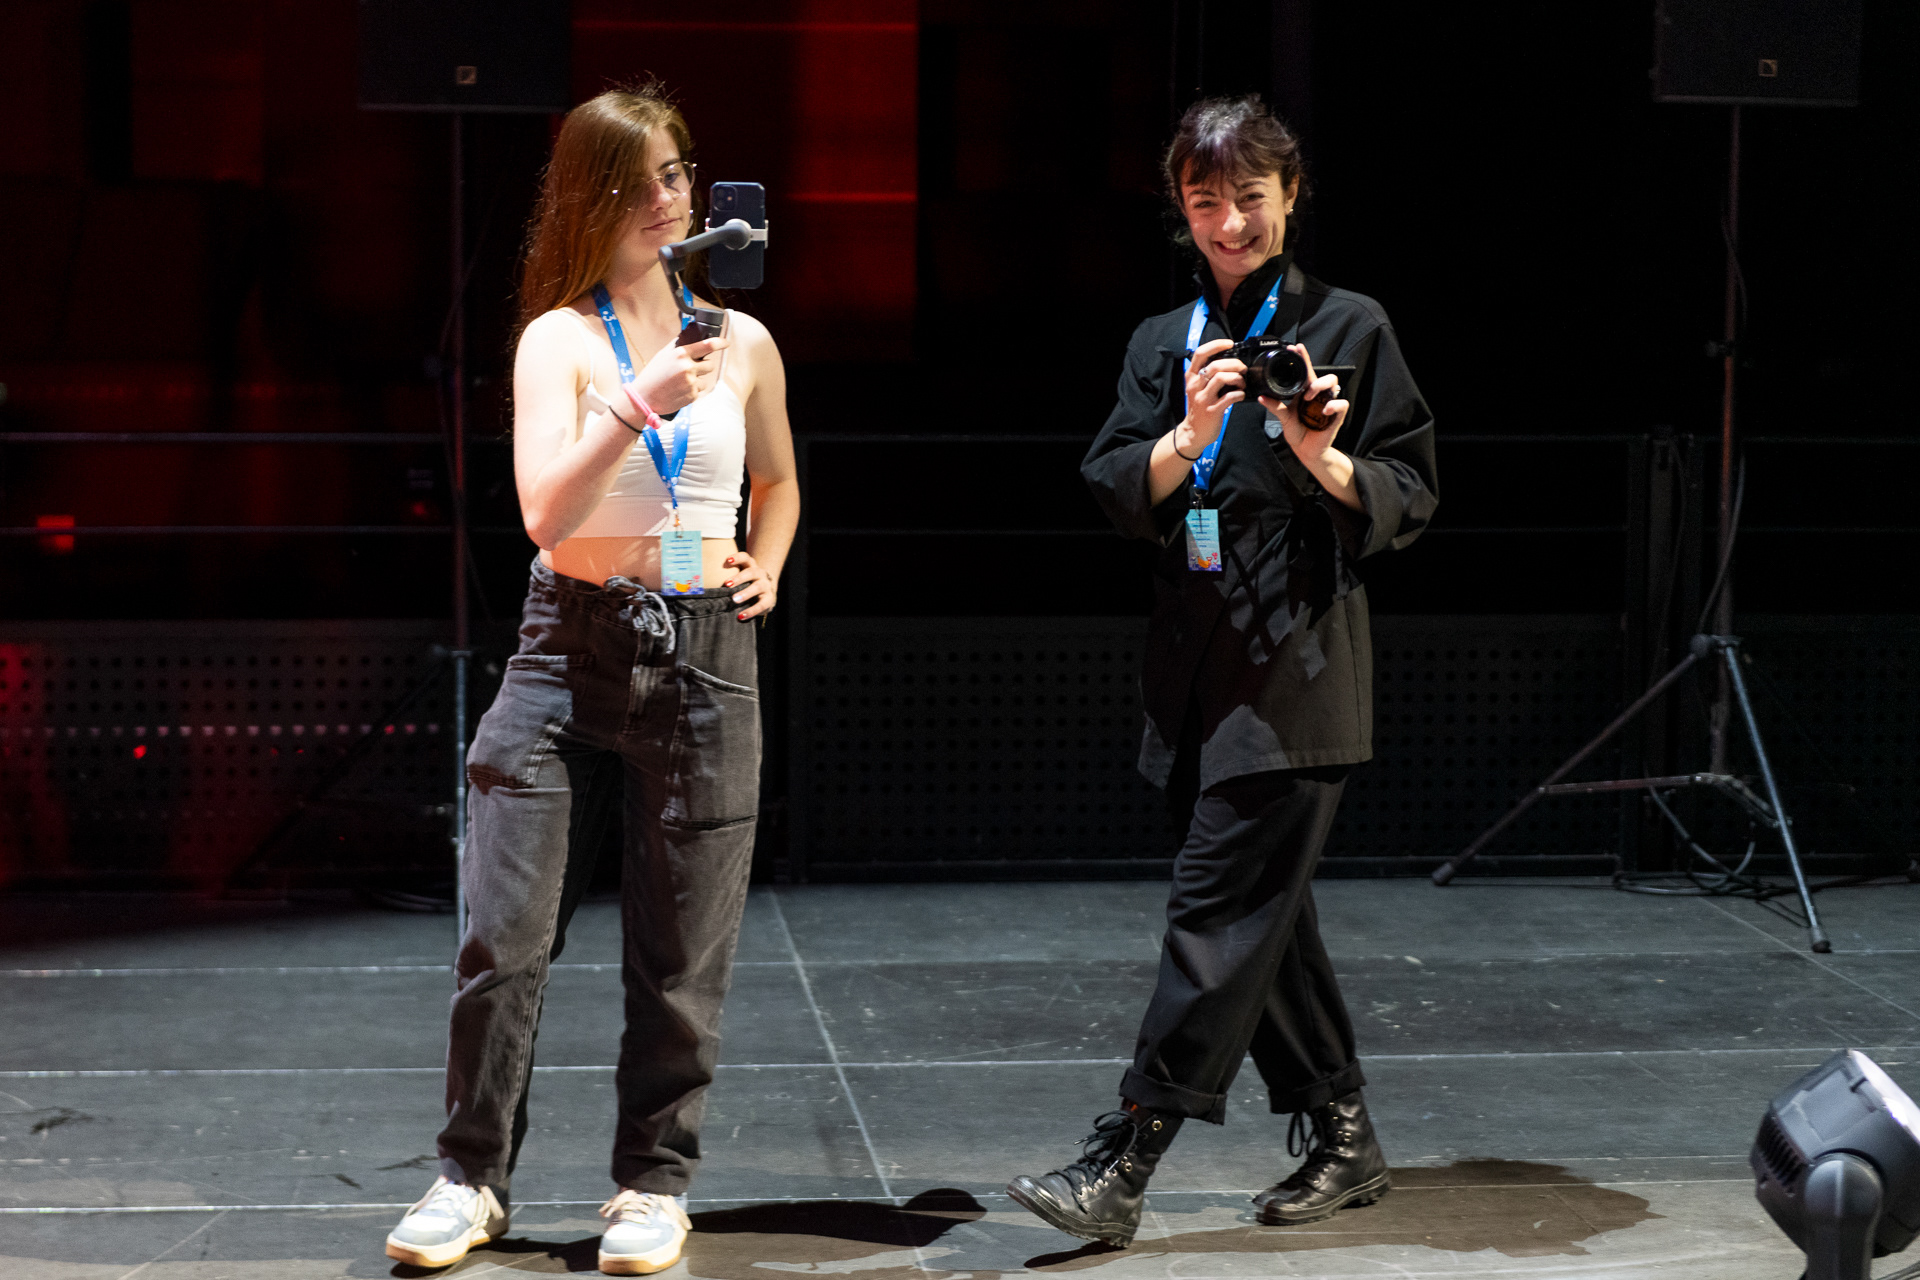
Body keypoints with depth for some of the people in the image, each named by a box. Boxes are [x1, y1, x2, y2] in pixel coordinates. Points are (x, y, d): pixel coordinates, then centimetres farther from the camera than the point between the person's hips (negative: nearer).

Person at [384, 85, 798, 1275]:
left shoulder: (743, 342, 8)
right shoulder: (558, 341, -1)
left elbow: (778, 481, 27)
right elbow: (545, 511, -14)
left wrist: (766, 570, 10)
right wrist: (641, 405, -24)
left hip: (706, 650, 2)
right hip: (573, 642, -2)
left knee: (682, 944, 5)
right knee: (507, 931, -2)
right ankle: (473, 1177, 12)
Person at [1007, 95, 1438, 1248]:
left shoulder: (1349, 328, 1)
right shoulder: (1163, 344, 16)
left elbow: (1408, 503, -1)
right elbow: (1118, 498, 4)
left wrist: (1324, 461, -19)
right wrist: (1189, 436, -14)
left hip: (1294, 676, -6)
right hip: (1196, 673, 6)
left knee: (1222, 912, -11)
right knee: (1267, 917, 12)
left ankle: (1120, 1167, -14)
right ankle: (1343, 1140, 24)